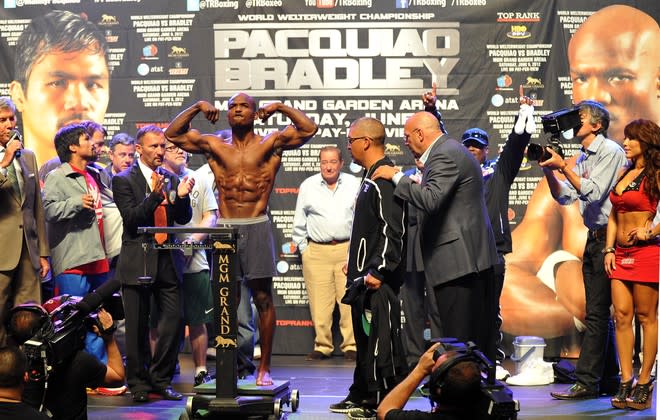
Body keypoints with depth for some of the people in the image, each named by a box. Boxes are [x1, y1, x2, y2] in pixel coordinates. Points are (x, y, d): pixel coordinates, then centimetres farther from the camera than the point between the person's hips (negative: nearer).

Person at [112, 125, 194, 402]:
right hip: (137, 262, -4)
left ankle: (161, 379, 12)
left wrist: (181, 196, -11)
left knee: (174, 319, -1)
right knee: (137, 326, 1)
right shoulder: (124, 180, -1)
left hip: (166, 261, 4)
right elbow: (131, 218, -11)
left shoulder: (171, 179, 13)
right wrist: (155, 195, -24)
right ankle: (138, 383, 13)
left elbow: (183, 219, 9)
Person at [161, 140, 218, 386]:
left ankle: (201, 372, 15)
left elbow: (211, 216, 8)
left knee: (197, 320, 6)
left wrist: (193, 239, -8)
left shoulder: (199, 180, 12)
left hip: (193, 261, 3)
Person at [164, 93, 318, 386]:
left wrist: (280, 107, -5)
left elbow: (308, 130, -3)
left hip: (257, 228, -2)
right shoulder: (215, 146, 11)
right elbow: (173, 134, 12)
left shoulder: (270, 144, 4)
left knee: (263, 299, 2)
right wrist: (197, 108, 4)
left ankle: (264, 367, 7)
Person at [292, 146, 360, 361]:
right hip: (317, 252, 0)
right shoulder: (308, 186, 7)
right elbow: (299, 222, 14)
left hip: (347, 249, 0)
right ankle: (322, 346, 8)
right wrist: (303, 248, 9)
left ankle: (351, 346, 4)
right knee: (319, 303, -2)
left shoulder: (354, 185, 6)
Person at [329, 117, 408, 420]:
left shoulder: (384, 179, -16)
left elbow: (392, 230, -23)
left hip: (379, 280, -11)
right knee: (364, 339, 17)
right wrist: (354, 262, 25)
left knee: (381, 341, -7)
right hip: (364, 276, 11)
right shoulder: (371, 178, 17)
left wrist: (377, 270, -24)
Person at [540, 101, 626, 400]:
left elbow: (593, 192, -18)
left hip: (609, 238, -9)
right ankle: (608, 379, 18)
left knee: (596, 313, -10)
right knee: (599, 313, 12)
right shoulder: (584, 158, 16)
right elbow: (565, 197, 11)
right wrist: (548, 170, -1)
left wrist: (562, 166, -17)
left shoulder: (610, 151, -9)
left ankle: (586, 382, -10)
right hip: (594, 239, 9)